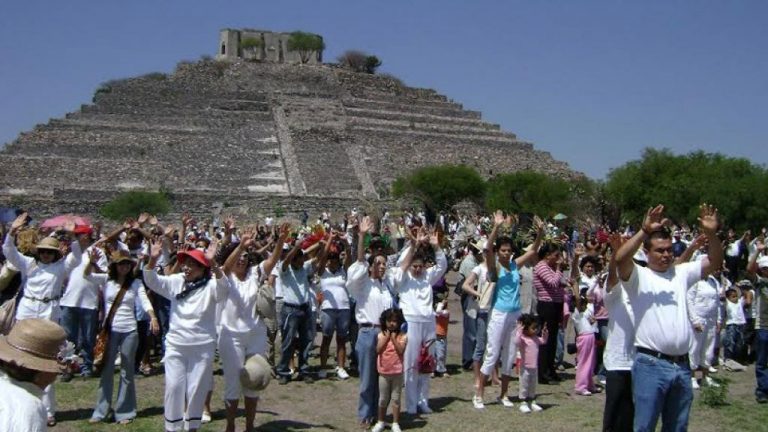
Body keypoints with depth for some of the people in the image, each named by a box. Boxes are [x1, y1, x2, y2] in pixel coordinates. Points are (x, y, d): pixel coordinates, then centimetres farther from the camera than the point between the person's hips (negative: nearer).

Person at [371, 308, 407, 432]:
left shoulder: (402, 336, -6)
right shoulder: (381, 335, -1)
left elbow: (400, 351, -17)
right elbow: (378, 350, -12)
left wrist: (393, 338, -17)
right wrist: (386, 337, -14)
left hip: (397, 372, -1)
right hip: (383, 372, 1)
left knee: (396, 398, 7)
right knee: (383, 399, 12)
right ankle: (381, 422, 25)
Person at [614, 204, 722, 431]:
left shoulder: (681, 273, 13)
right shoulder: (639, 276, -3)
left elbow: (715, 262, 8)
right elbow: (620, 259, -22)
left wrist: (711, 234, -8)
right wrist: (644, 231, -28)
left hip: (682, 365, 5)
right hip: (650, 365, -5)